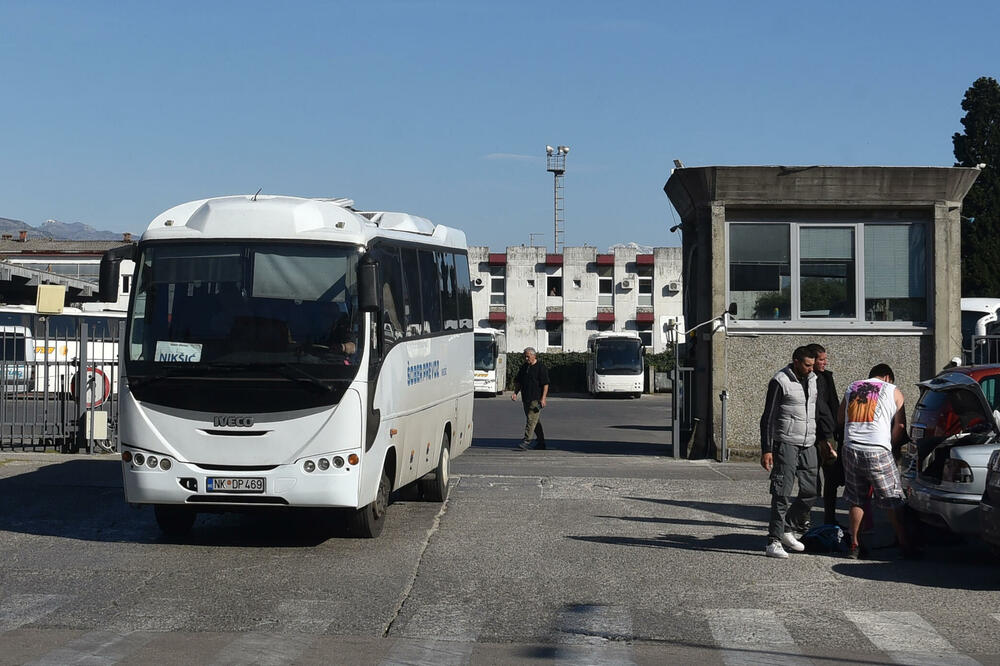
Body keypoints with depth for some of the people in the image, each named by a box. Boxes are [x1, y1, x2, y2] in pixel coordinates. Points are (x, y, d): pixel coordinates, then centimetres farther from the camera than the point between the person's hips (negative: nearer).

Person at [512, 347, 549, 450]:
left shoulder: (541, 367, -7)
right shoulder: (524, 367, 14)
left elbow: (545, 384, -11)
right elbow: (518, 381, 21)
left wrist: (543, 398, -18)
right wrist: (515, 392, 4)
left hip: (536, 399, -8)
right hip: (526, 398, 8)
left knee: (532, 419, -13)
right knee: (536, 421, 12)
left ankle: (526, 441, -19)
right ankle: (541, 442, 19)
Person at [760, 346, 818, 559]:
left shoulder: (812, 380, 11)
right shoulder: (780, 382, -10)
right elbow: (768, 418, -10)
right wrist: (766, 450, -15)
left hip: (808, 445, 7)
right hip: (786, 444, -7)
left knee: (811, 491, 7)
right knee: (782, 494, -10)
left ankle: (786, 529, 23)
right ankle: (774, 541, -9)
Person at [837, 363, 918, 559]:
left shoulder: (852, 387, 16)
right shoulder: (893, 392, 7)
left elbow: (839, 418, 23)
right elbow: (900, 426, 2)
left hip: (850, 450, 4)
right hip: (878, 452, -4)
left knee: (856, 501, 13)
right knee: (893, 501, 4)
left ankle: (854, 545, 14)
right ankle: (905, 546, 5)